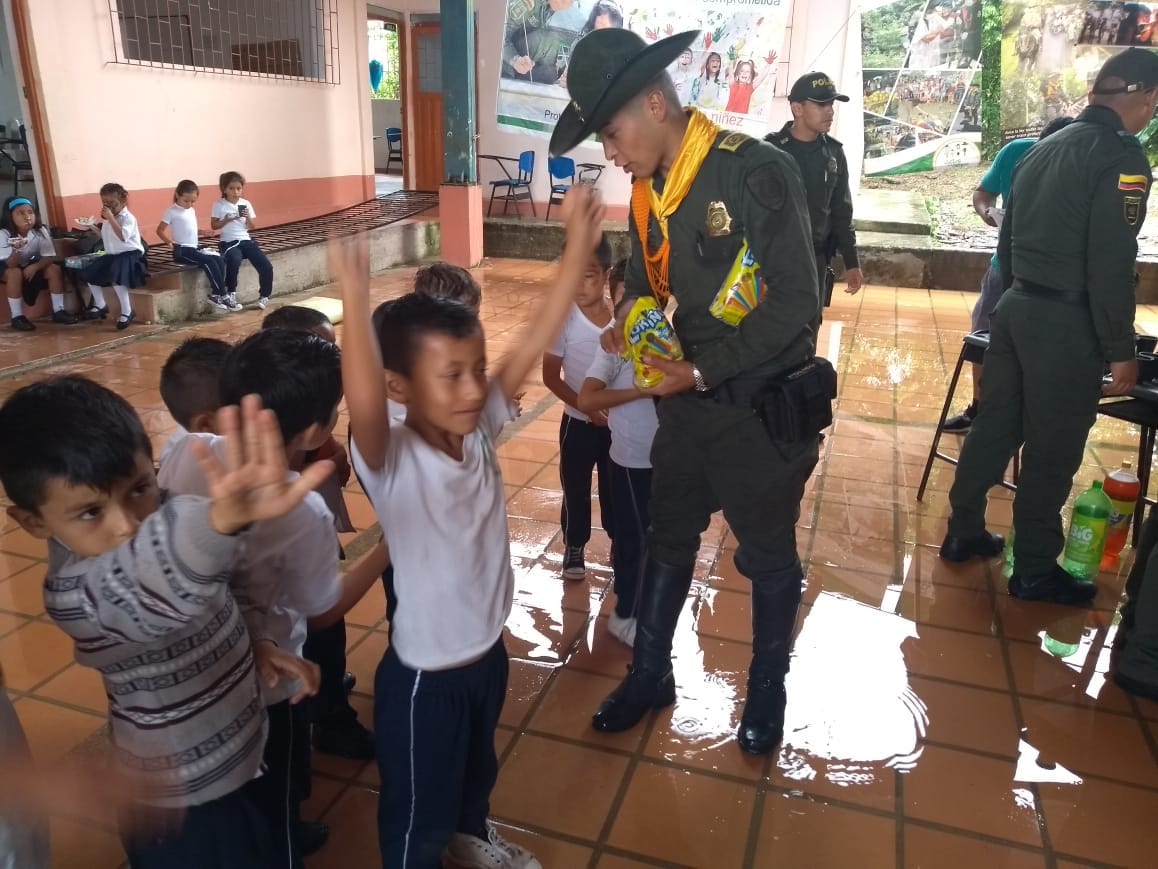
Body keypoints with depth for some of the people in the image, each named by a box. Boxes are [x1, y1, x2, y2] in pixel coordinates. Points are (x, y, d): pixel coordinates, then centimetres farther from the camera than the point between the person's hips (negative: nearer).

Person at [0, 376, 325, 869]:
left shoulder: (153, 520, -12)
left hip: (231, 756, 7)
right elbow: (162, 581, -58)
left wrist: (252, 645, -7)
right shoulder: (73, 594, -34)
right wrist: (228, 515, -77)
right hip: (183, 797, -7)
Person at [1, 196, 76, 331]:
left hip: (32, 266, 4)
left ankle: (58, 311, -12)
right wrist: (17, 250, -53)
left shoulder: (41, 231, -17)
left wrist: (34, 266, -36)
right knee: (14, 272, -35)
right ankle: (17, 316, -26)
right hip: (11, 269, -3)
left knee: (54, 268, -20)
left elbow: (49, 257, -18)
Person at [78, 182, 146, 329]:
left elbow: (122, 236, -30)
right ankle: (100, 305, 18)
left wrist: (110, 218, -29)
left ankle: (127, 311, -22)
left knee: (114, 276, -32)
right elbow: (106, 237, 26)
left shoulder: (128, 218, -13)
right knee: (89, 273, 3)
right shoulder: (109, 218, 13)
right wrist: (93, 228, 11)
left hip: (130, 254, -9)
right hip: (112, 255, 9)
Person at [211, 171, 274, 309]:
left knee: (266, 267, -14)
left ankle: (264, 296, 8)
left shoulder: (246, 204, 8)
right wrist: (227, 220, -15)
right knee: (234, 260, -37)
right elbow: (214, 225, 0)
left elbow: (252, 227, 9)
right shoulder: (219, 205, 0)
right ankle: (231, 293, -15)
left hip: (246, 241, 4)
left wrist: (248, 217, -11)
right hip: (229, 242, -3)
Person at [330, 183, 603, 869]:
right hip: (424, 673, -6)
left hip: (489, 648, 6)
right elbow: (364, 408, -50)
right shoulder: (392, 461, -27)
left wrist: (580, 246, -23)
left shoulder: (479, 431, -12)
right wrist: (356, 305, -62)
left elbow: (536, 341, -17)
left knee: (478, 768, 34)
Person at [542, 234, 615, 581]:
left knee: (616, 486, 17)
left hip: (619, 421, 2)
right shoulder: (564, 319, -16)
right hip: (579, 422, -1)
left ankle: (619, 539, 39)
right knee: (576, 488, 13)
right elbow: (551, 376, -11)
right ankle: (574, 546, 34)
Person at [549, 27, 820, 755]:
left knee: (769, 558, 14)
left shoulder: (760, 173, -20)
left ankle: (768, 690, 38)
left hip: (762, 407, -6)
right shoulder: (649, 194, 1)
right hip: (688, 402, 6)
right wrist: (630, 326, -8)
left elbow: (796, 305, -21)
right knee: (668, 541, 18)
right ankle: (650, 675, 39)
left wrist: (701, 370, -22)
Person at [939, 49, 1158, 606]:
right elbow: (1111, 264, -19)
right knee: (1052, 450, 3)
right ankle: (1035, 572, 15)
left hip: (1015, 308, 8)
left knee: (994, 427, 15)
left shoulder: (1045, 148, 11)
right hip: (1066, 322, -7)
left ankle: (964, 534, 26)